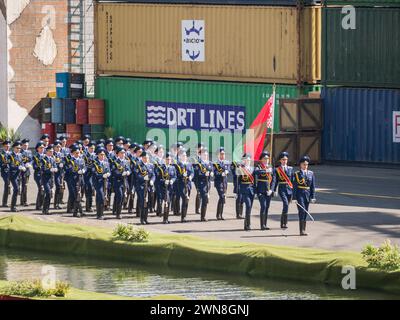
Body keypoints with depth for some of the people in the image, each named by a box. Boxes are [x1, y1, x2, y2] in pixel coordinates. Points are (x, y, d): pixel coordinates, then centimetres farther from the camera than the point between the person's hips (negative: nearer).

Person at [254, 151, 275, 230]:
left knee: (267, 207, 7)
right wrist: (265, 171, -31)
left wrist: (271, 190, -3)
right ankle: (262, 225, -11)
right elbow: (256, 172, -25)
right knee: (263, 206, -13)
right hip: (261, 190, -5)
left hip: (268, 191, 5)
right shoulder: (259, 167, -1)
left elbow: (273, 180, 9)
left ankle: (265, 225, 13)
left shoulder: (270, 168, 13)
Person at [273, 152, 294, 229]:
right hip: (282, 189, -4)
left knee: (286, 205, 7)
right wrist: (274, 190, -3)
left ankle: (282, 223, 20)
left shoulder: (290, 168, 11)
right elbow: (275, 181, 3)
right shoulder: (277, 170, 3)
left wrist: (293, 190, 10)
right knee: (286, 204, -20)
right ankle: (285, 223, -19)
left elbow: (292, 180, 12)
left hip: (289, 188, 4)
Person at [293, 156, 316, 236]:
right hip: (300, 194, -4)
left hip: (307, 194, 4)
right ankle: (302, 230, -16)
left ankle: (303, 230, 15)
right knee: (302, 211, -16)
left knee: (305, 212, 8)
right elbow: (294, 186, -2)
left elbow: (313, 186, 10)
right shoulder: (297, 174, -1)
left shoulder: (311, 174, 9)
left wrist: (313, 197, 4)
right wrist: (294, 198, -8)